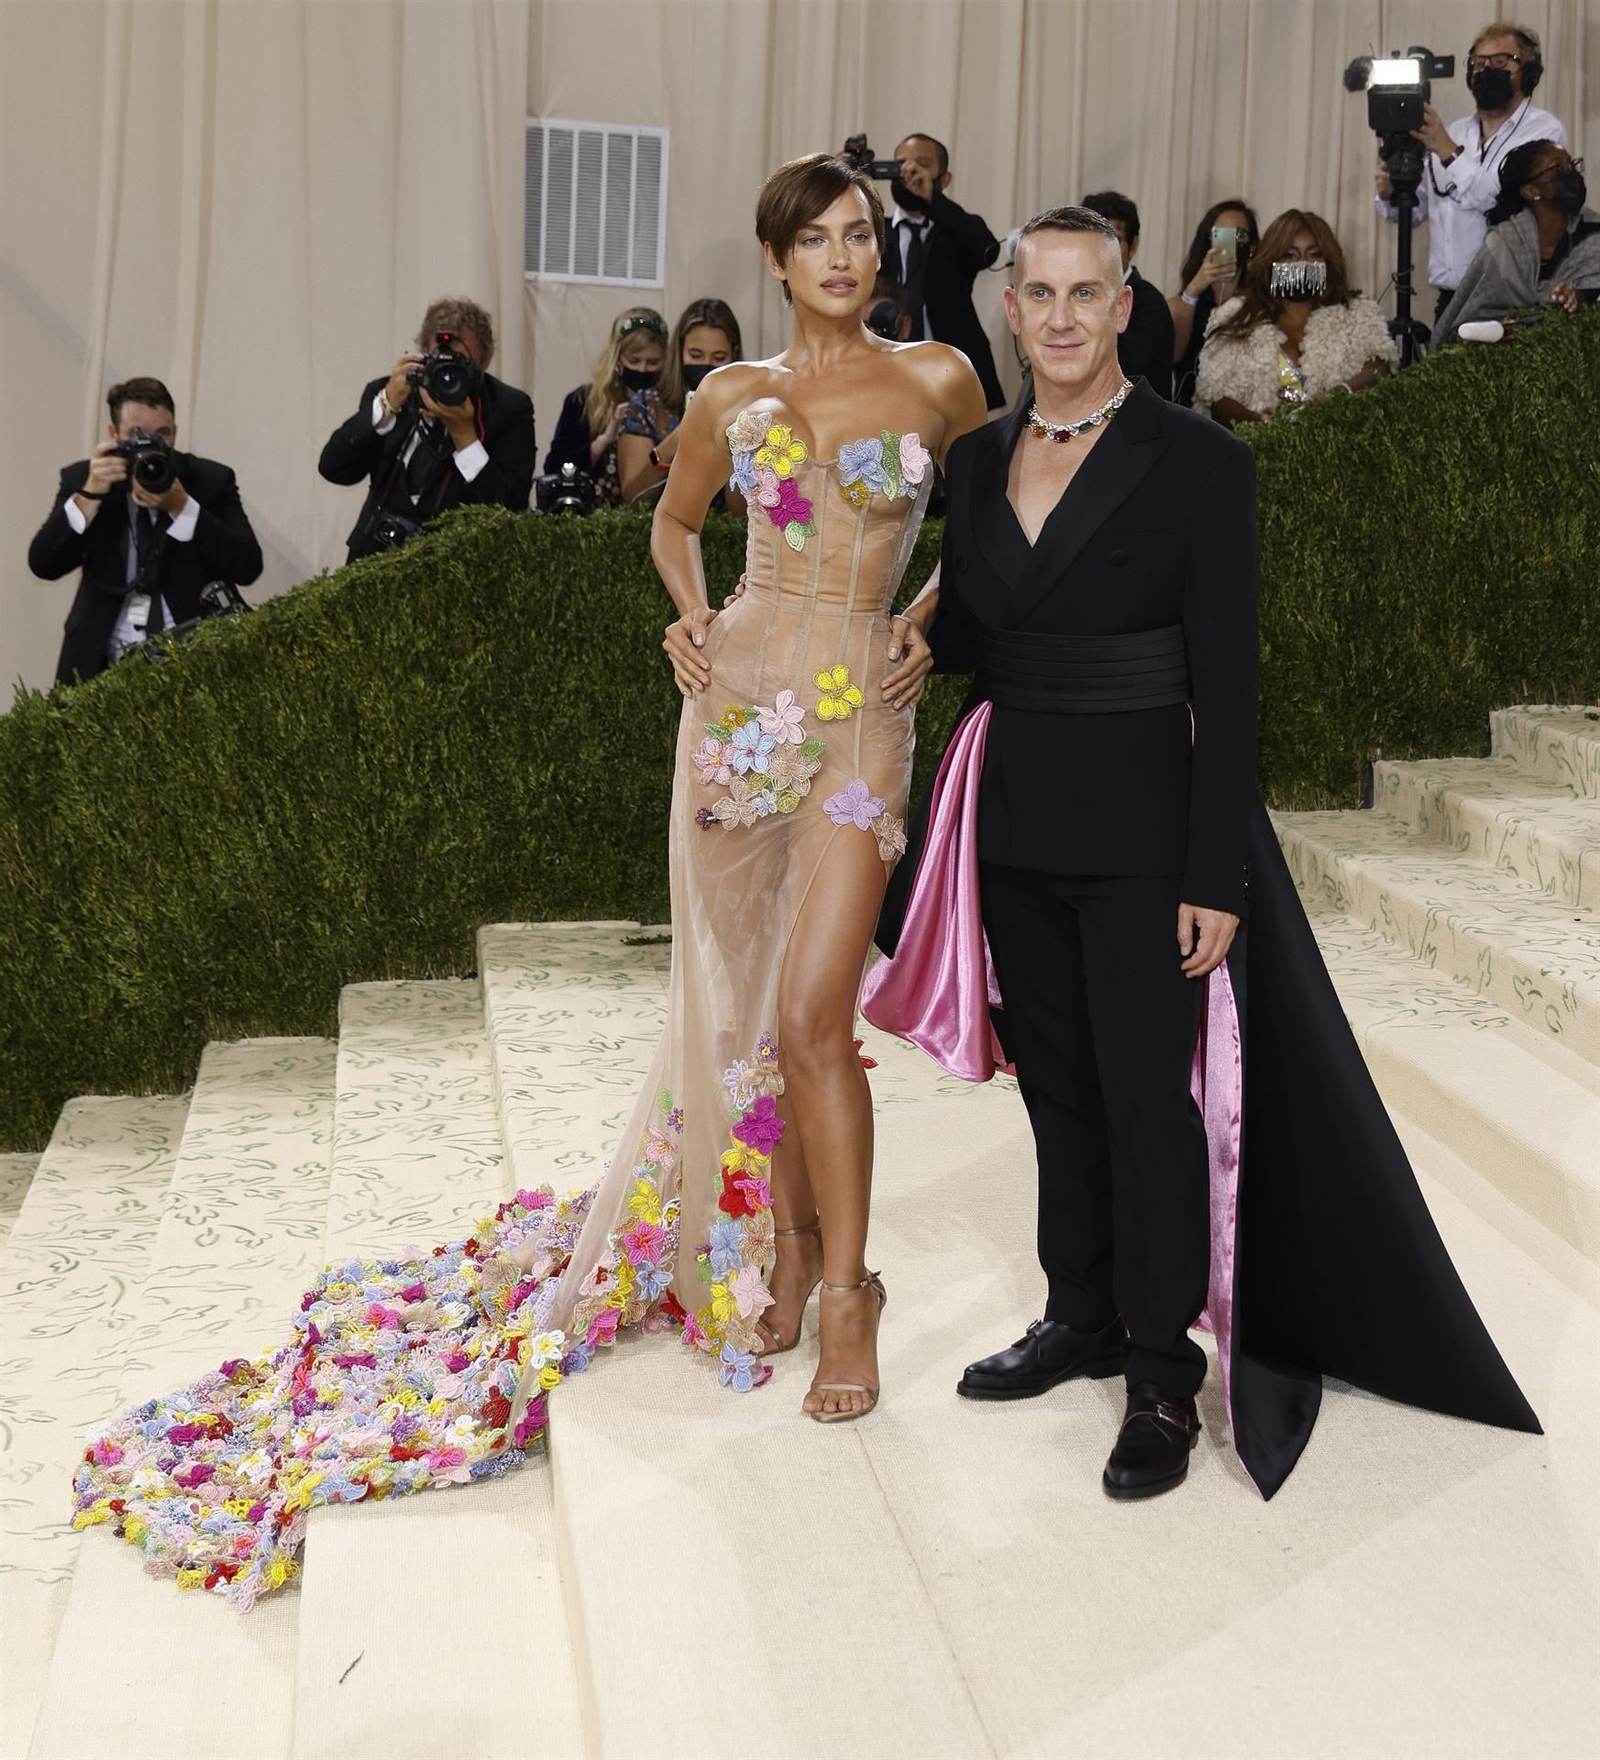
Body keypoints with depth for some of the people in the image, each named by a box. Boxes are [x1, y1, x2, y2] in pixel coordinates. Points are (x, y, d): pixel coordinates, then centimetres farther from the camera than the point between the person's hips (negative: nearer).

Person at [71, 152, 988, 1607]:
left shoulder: (938, 379, 5)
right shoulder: (731, 395, 8)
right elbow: (673, 517, 25)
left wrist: (926, 618, 7)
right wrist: (692, 618, 6)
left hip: (862, 712, -2)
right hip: (741, 698, 2)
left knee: (812, 1013, -12)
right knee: (743, 1005, 7)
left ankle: (844, 1290, 2)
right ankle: (779, 1256, 24)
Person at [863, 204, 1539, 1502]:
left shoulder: (1197, 461, -10)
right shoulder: (981, 459, 7)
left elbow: (1224, 682, -12)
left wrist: (1214, 878, -15)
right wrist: (920, 633, -7)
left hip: (1141, 828, -5)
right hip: (1016, 821, 6)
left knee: (1147, 1093, -1)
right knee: (1057, 1081, 14)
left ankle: (1164, 1378, 13)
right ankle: (1083, 1317, 30)